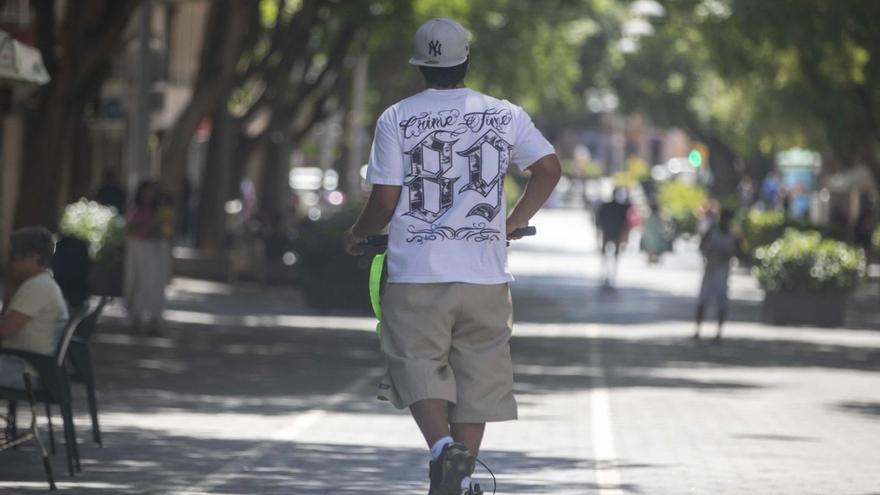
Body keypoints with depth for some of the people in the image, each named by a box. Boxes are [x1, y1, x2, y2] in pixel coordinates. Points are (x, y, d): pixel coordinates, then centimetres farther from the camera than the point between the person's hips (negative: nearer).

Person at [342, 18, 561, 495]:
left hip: (417, 274, -2)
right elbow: (549, 168, 4)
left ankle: (443, 446, -24)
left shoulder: (396, 119, -1)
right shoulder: (504, 115, 5)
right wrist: (512, 224, 15)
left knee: (419, 369, 1)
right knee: (475, 377, 10)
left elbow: (385, 201, -4)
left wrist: (356, 234, 15)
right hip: (484, 275, 2)